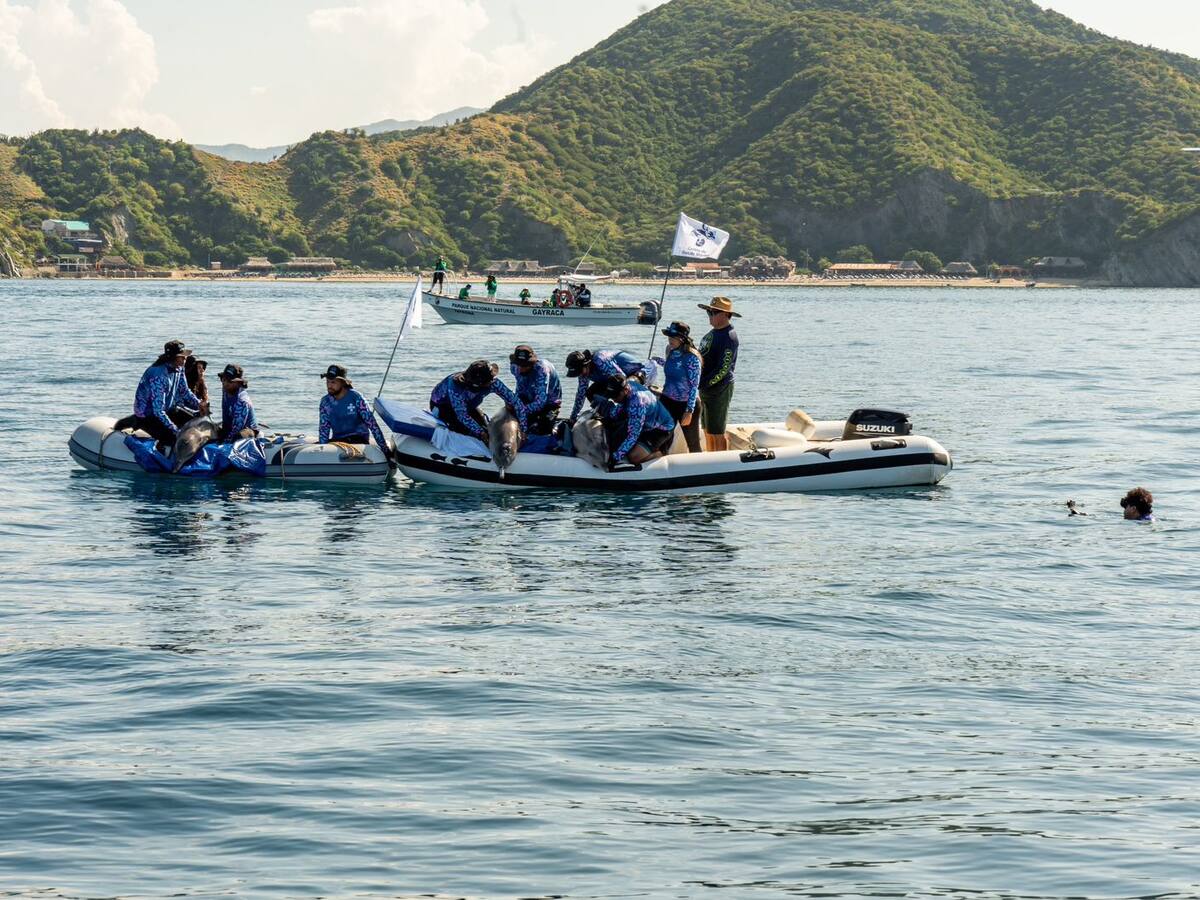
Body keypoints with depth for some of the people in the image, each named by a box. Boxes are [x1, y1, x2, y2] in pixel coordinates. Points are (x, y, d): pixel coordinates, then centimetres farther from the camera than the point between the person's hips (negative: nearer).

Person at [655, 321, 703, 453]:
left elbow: (694, 386, -17)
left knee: (693, 444, 4)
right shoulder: (670, 352, 3)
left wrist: (689, 411, -20)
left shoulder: (691, 357, -17)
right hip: (667, 401, 7)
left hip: (685, 403, -7)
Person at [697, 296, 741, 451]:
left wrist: (703, 384, -21)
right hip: (706, 389, 10)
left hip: (719, 390, -10)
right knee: (707, 431, 16)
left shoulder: (729, 337, -18)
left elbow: (723, 370, -23)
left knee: (717, 433, -4)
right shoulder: (714, 332, 12)